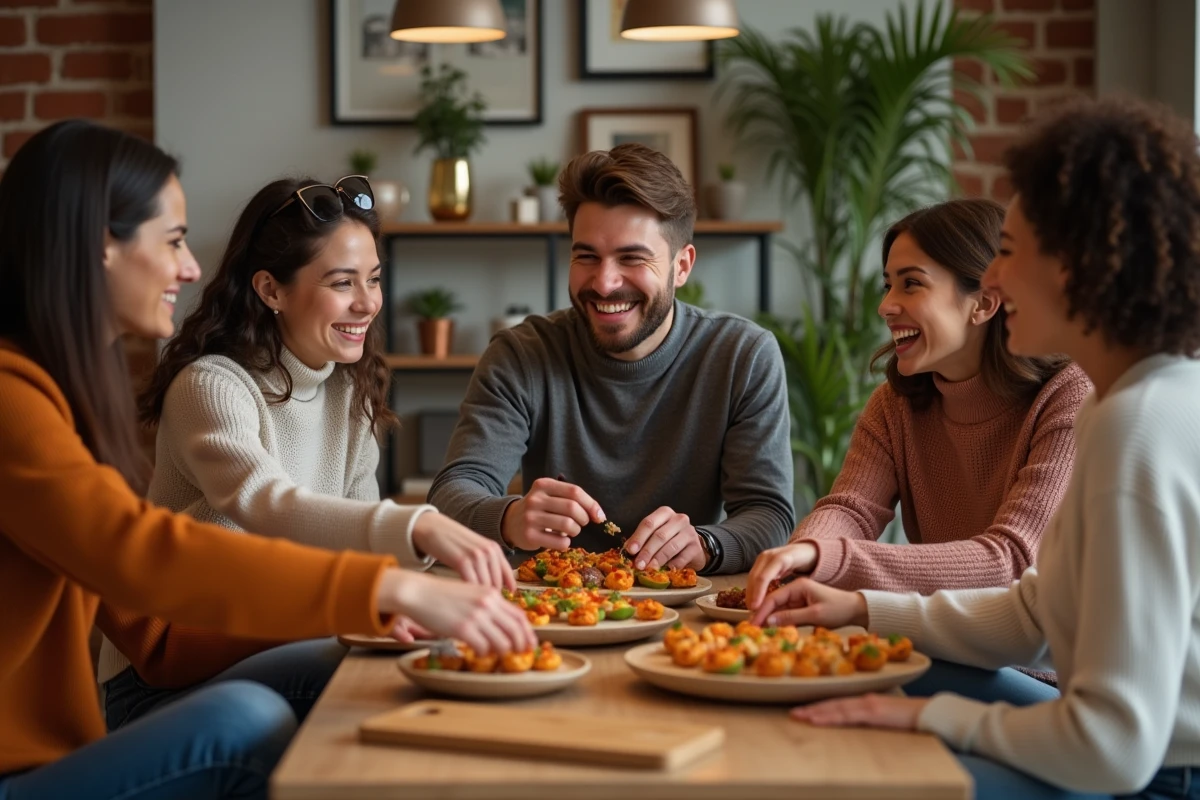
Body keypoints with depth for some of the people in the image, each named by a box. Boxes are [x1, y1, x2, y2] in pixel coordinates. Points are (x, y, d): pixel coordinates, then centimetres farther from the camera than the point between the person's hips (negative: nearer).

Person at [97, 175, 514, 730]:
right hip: (164, 681, -7)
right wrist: (420, 529, -52)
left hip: (276, 648, 7)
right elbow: (268, 508, -35)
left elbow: (358, 526, 7)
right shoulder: (210, 387, -16)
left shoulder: (350, 389, 9)